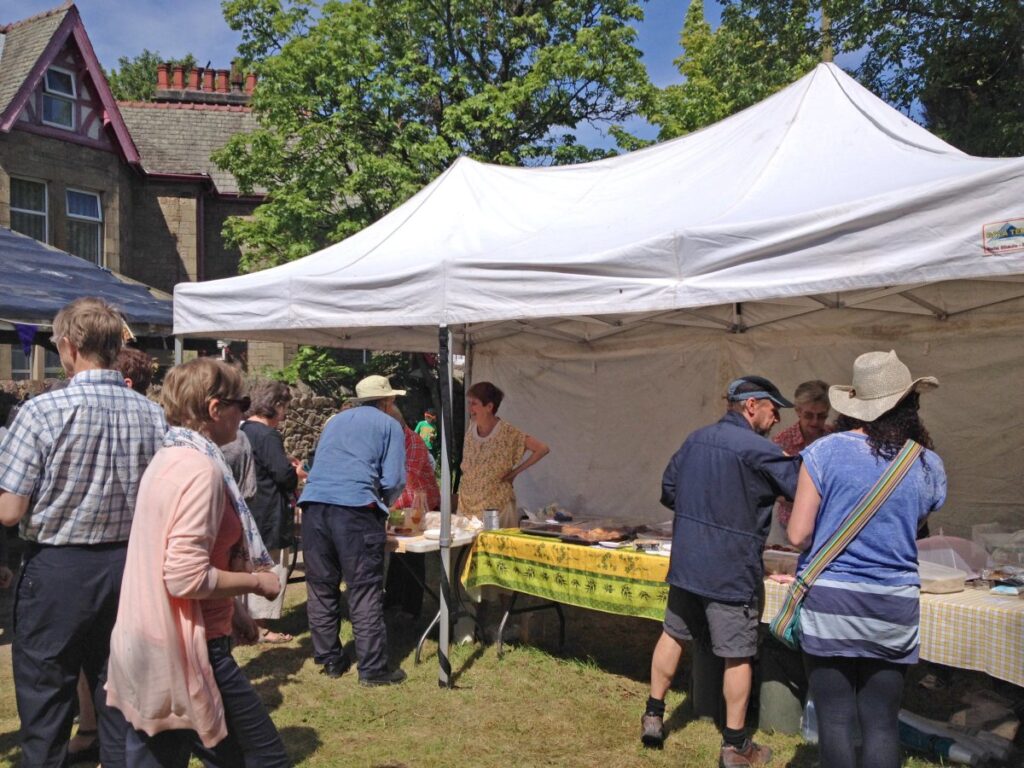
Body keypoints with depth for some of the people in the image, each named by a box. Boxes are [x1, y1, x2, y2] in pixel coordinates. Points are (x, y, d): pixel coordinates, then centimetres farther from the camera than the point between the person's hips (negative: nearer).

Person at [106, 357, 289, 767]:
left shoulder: (168, 458, 11)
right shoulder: (199, 468, -20)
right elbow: (187, 578, -26)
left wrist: (230, 610, 17)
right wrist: (257, 581, -12)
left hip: (150, 646, 10)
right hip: (186, 651, -10)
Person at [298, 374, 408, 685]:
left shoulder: (334, 421, 26)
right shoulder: (389, 425, 11)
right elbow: (394, 481, 3)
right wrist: (384, 503, 24)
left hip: (314, 504, 5)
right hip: (355, 508, -5)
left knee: (321, 588, 13)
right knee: (365, 591, 0)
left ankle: (329, 659, 22)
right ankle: (373, 668, 3)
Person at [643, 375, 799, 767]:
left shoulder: (696, 439, 6)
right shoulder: (757, 449, -16)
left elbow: (668, 491, 13)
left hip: (685, 562, 7)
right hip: (731, 570, -6)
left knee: (674, 634, 19)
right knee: (737, 655, 6)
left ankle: (653, 715, 29)